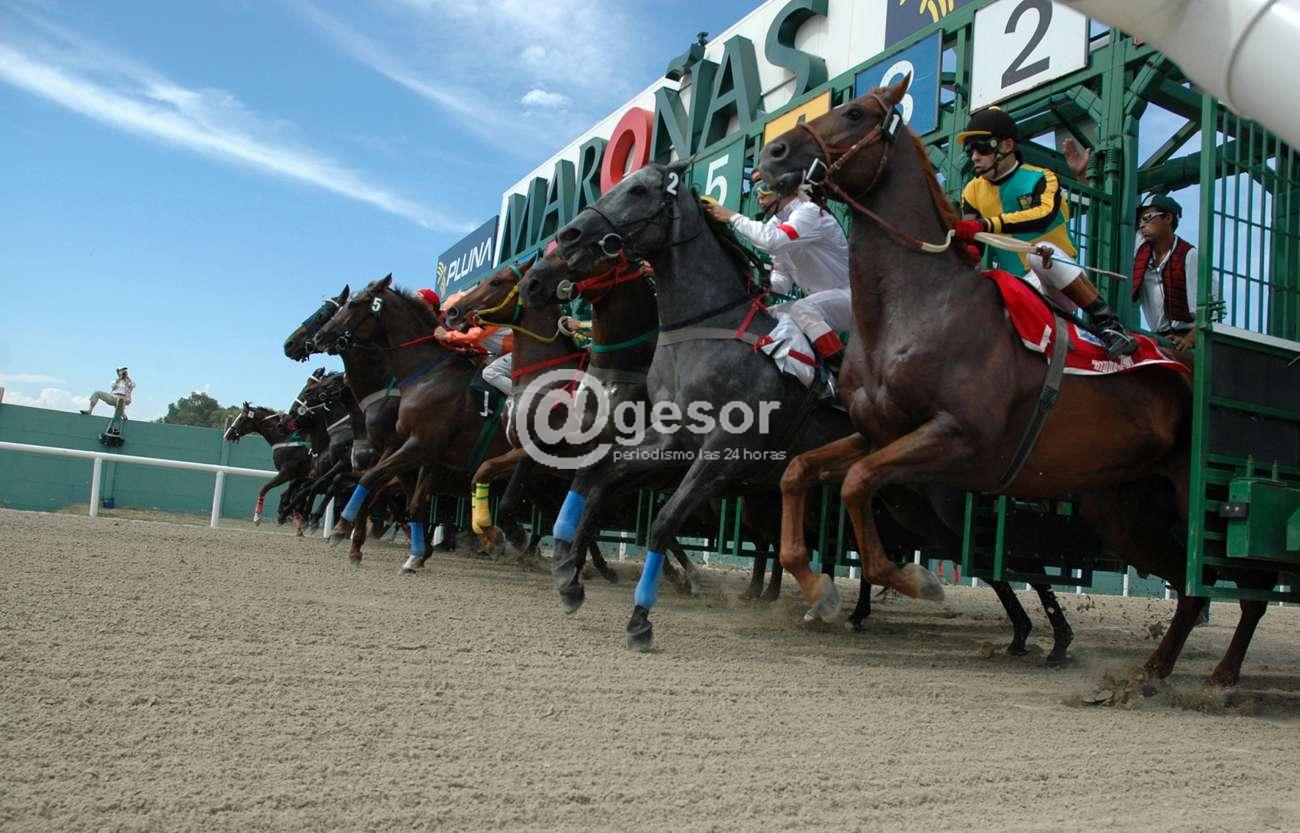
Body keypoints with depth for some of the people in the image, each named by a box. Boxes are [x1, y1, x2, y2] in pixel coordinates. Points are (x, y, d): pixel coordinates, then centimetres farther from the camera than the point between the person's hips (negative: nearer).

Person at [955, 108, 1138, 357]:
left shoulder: (1040, 178, -5)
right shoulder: (972, 191, 8)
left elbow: (1044, 215, -27)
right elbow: (971, 243, 1)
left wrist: (986, 225, -39)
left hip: (1061, 283, -3)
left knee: (1041, 252, -36)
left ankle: (1106, 322, -26)